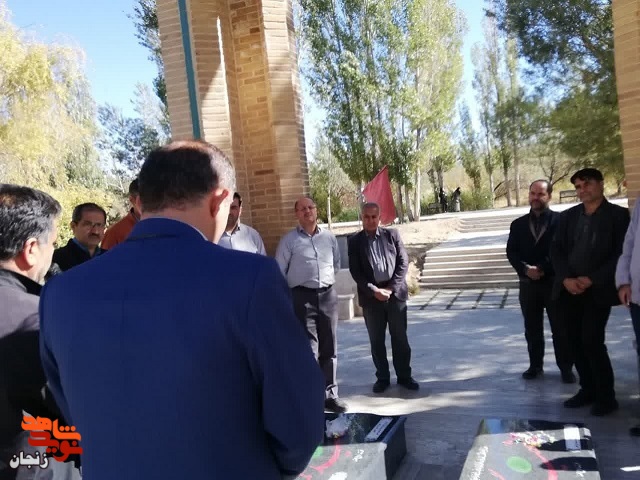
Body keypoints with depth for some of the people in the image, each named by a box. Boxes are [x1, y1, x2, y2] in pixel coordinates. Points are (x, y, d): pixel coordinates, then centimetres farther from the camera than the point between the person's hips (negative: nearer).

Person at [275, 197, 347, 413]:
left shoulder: (329, 237, 9)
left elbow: (336, 263, 24)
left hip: (328, 295, 4)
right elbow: (279, 272, -2)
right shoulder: (289, 240, -3)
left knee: (329, 348, 10)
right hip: (302, 296, -4)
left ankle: (329, 394, 22)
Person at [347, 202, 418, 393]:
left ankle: (404, 376, 21)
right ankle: (382, 378, 21)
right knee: (376, 341, 8)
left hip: (396, 294, 1)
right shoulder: (354, 241, 2)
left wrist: (391, 288, -10)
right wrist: (374, 291, -13)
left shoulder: (392, 235, 4)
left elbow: (403, 262, 0)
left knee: (400, 338, 8)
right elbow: (355, 271, -3)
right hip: (371, 297, 0)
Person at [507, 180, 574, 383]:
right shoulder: (518, 224, 10)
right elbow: (511, 252, 3)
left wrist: (543, 268, -16)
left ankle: (566, 368, 17)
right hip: (528, 283, 3)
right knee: (532, 329, 10)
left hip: (555, 282, -3)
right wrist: (525, 269, -14)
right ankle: (535, 365, 22)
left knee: (561, 328, 4)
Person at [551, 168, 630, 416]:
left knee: (592, 341, -10)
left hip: (598, 290, -4)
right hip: (568, 290, 4)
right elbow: (556, 250, 7)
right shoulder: (567, 216, 12)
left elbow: (621, 253, -7)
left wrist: (591, 279, -15)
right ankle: (588, 390, 21)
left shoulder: (618, 214, 0)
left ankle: (606, 396, 7)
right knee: (576, 342, 7)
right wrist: (566, 278, -9)